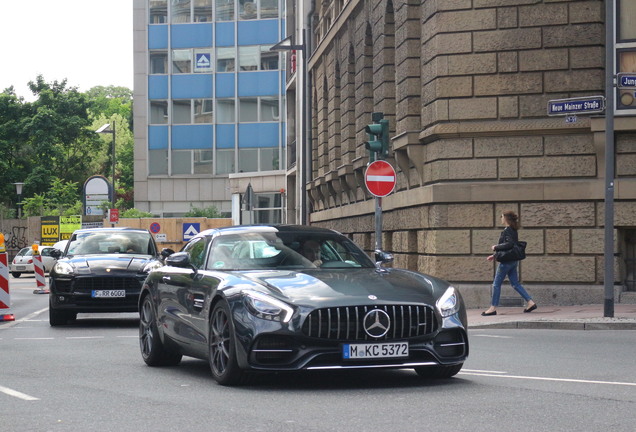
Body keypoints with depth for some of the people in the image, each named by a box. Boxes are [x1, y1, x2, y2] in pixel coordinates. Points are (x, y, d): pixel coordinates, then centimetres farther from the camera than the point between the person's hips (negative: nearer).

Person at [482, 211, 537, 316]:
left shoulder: (507, 231, -15)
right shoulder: (513, 230, 14)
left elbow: (509, 244, -29)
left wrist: (496, 247, -16)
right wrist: (494, 255, 22)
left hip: (506, 261, -9)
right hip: (513, 261, 9)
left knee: (496, 284, 0)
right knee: (516, 284, 12)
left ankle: (493, 308, 3)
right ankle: (530, 302, 7)